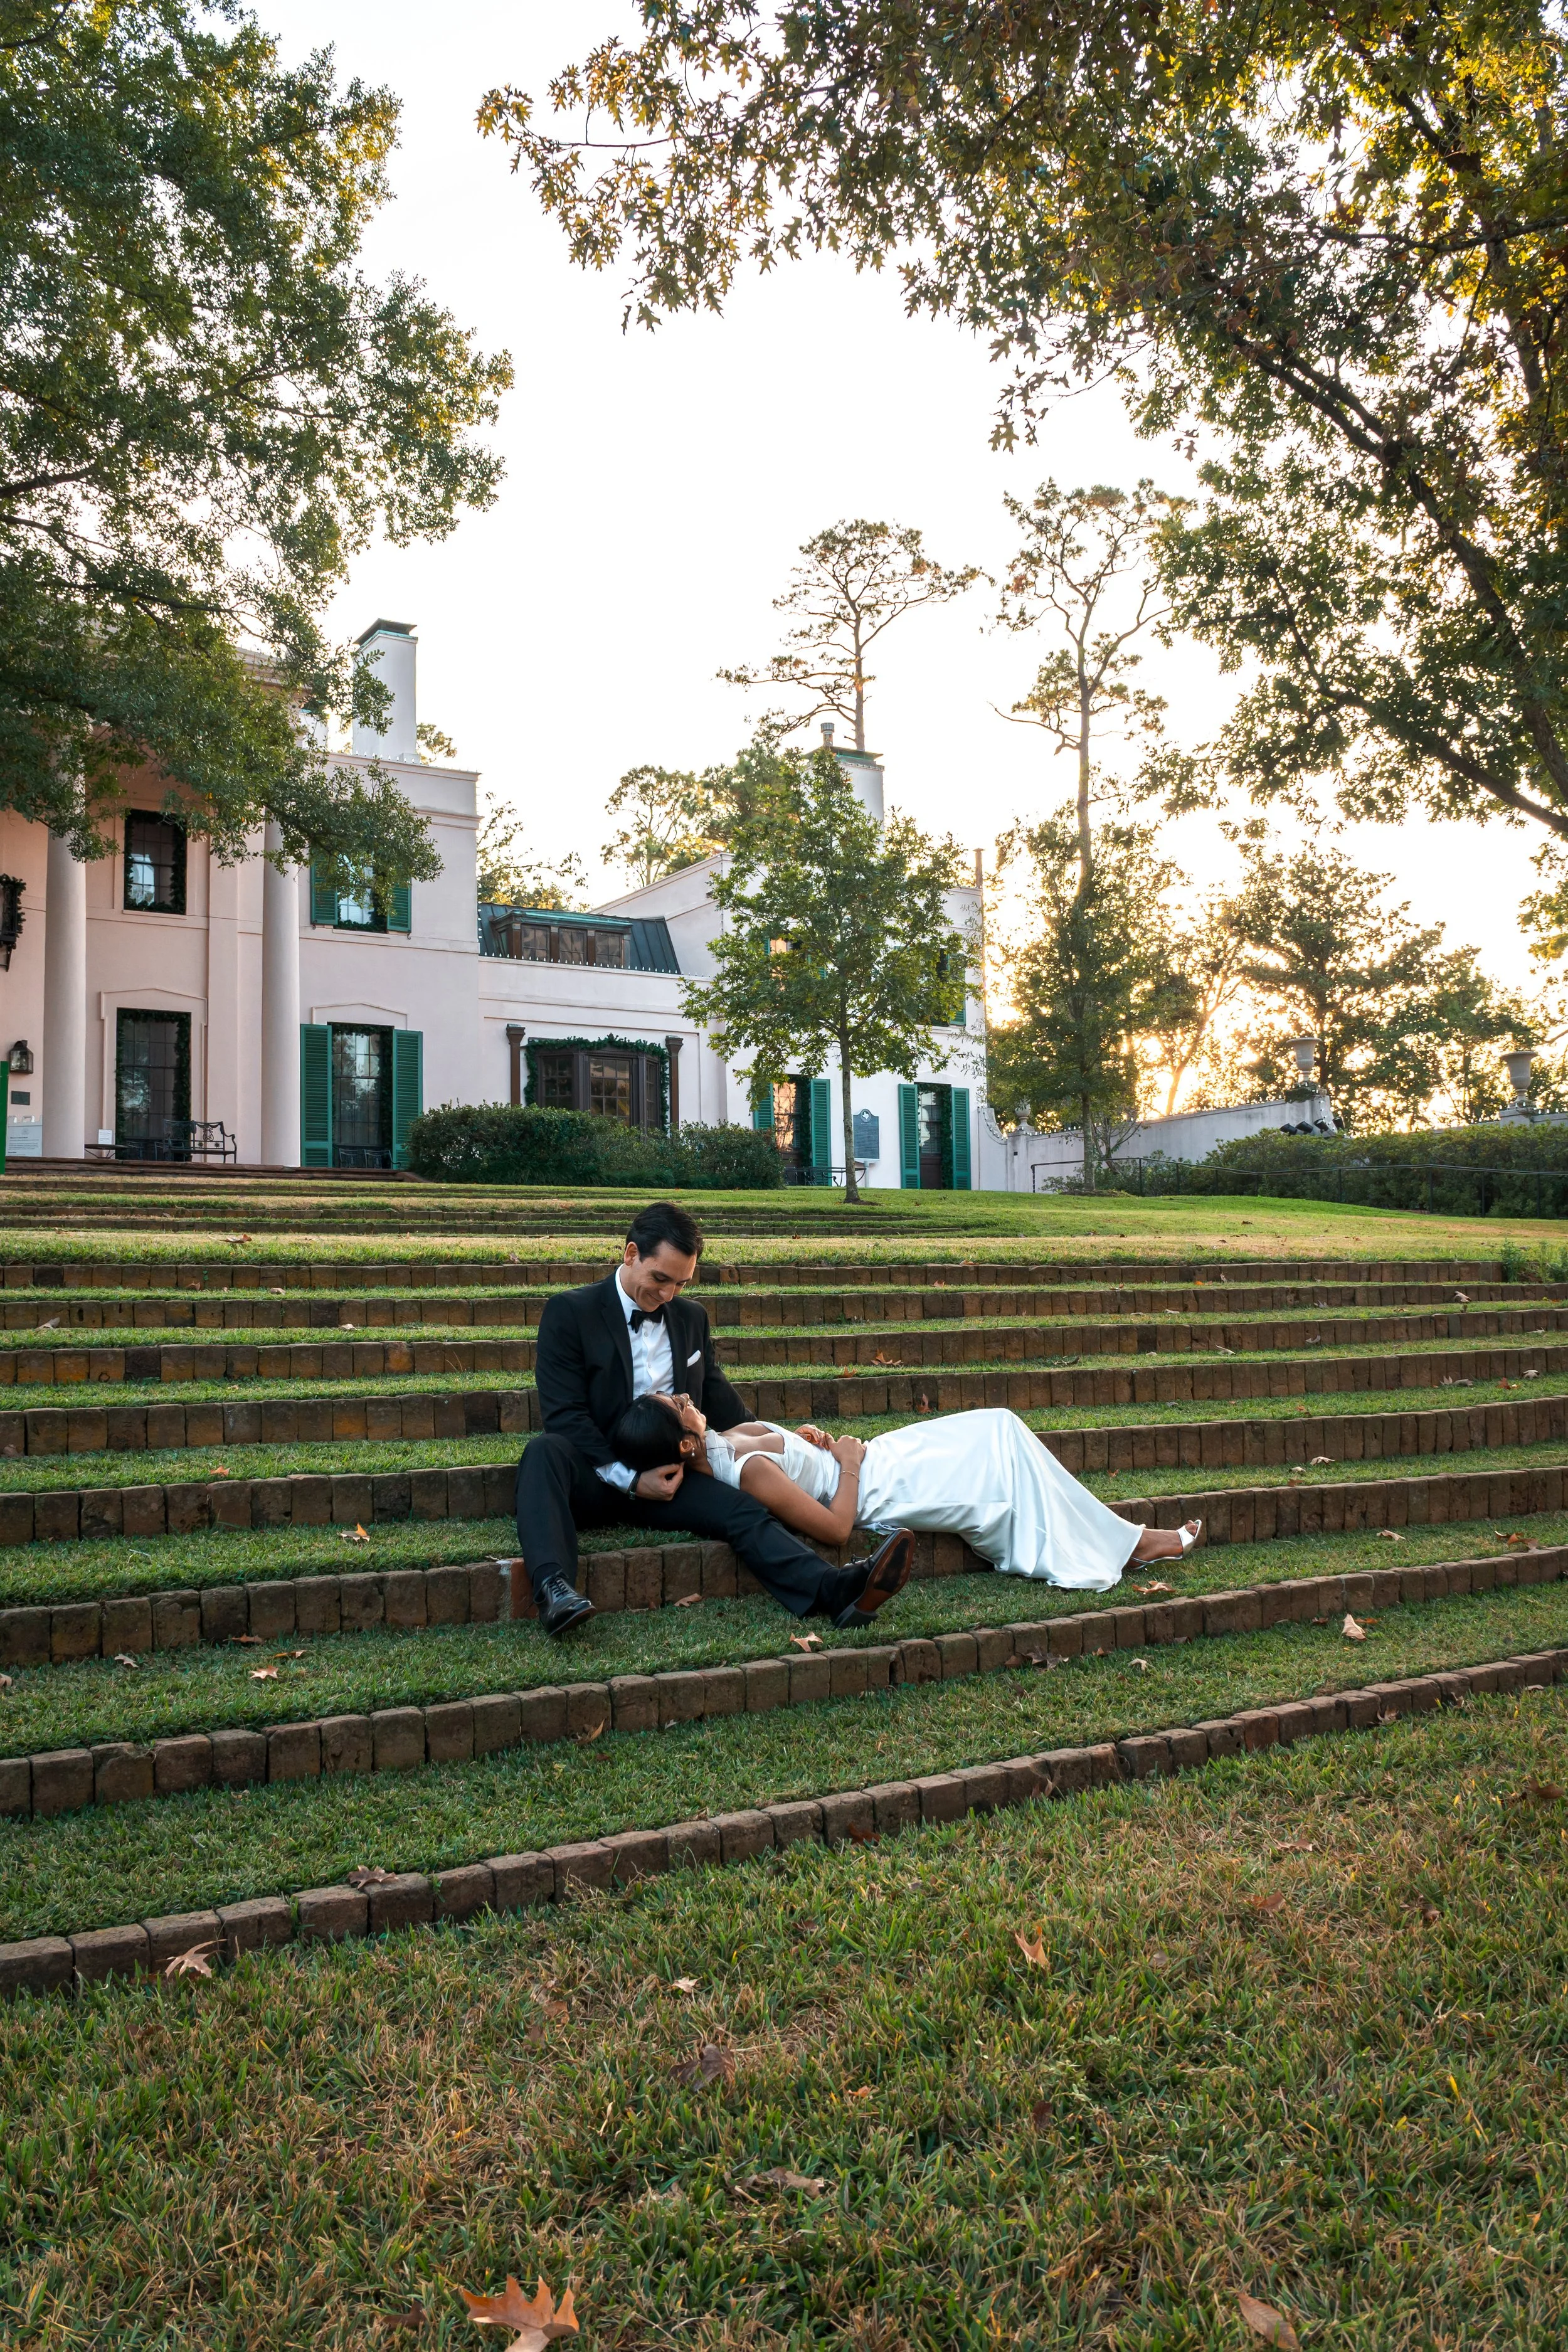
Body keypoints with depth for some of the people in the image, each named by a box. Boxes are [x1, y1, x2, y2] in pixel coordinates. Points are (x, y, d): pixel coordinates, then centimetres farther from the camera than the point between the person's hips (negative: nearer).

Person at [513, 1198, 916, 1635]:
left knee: (742, 1509, -24)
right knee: (545, 1450, -36)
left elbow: (716, 1397, 24)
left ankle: (833, 1589, -44)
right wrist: (630, 1481, -17)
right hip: (593, 1478, -3)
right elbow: (565, 1414, -10)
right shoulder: (570, 1312, -3)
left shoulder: (691, 1317, 14)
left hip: (663, 1476, 4)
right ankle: (553, 1587, -55)